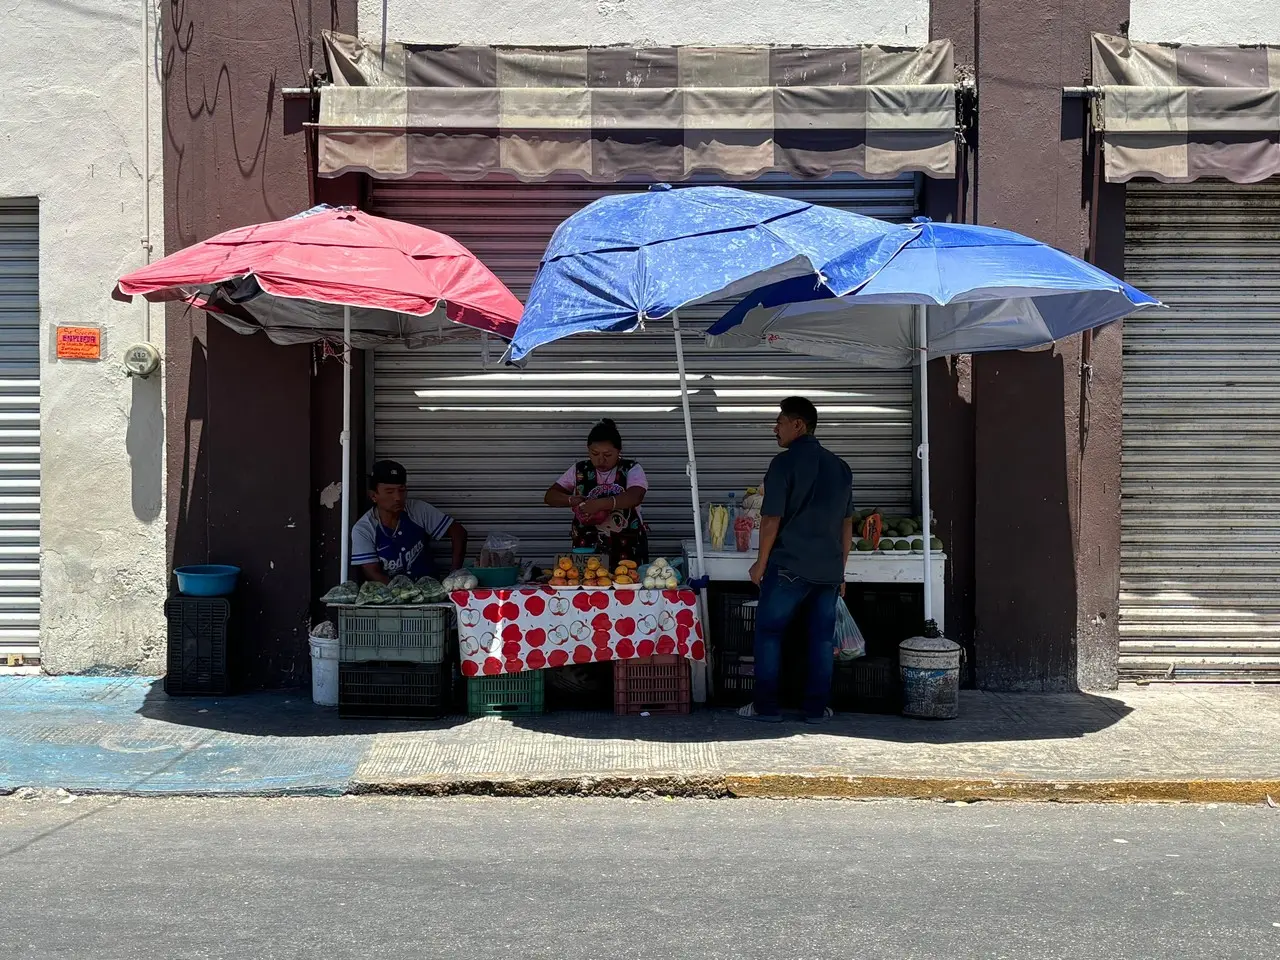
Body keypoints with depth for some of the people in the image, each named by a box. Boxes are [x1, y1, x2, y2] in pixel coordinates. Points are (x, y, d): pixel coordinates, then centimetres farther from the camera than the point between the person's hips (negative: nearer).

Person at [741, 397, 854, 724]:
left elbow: (772, 519, -11)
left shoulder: (785, 463, -9)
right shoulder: (840, 466, 10)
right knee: (822, 637, 9)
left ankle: (766, 706, 8)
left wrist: (761, 563, 0)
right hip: (829, 570, 5)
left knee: (768, 632, 6)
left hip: (789, 567, -5)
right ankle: (816, 708, 11)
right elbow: (847, 523, 14)